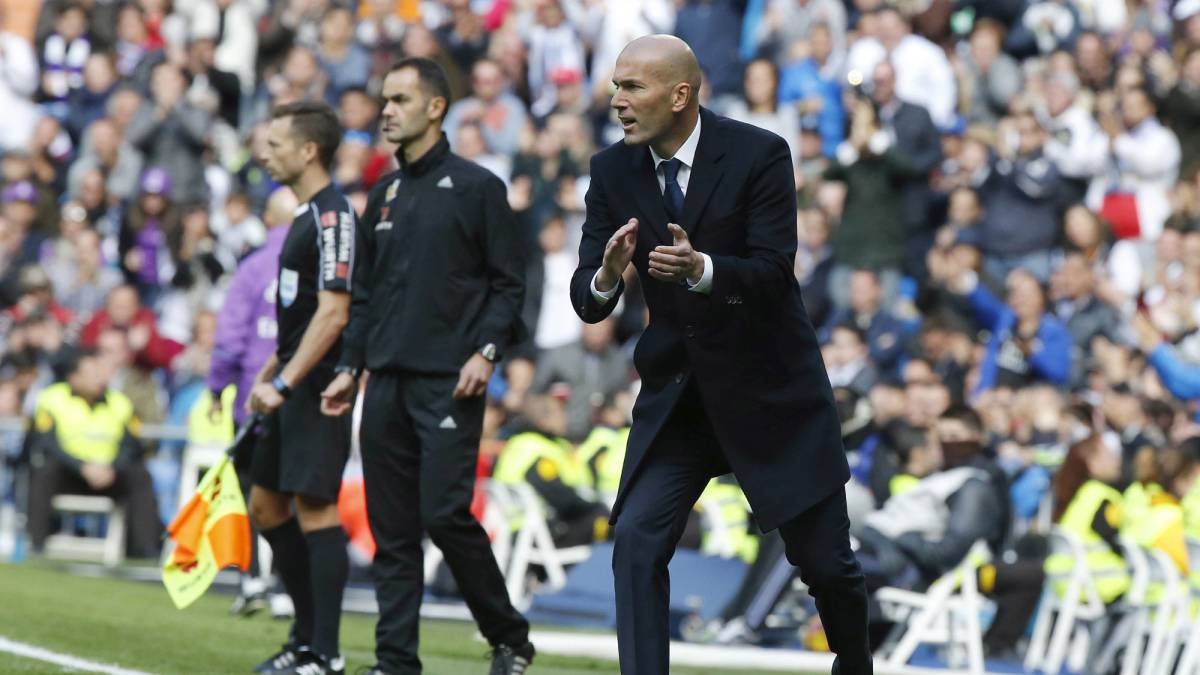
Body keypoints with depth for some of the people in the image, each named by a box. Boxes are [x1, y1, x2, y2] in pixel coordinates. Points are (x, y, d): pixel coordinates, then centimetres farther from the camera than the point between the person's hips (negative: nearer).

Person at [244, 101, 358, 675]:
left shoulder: (333, 217, -14)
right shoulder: (306, 215, 16)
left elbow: (332, 314, -21)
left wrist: (284, 383, -22)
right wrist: (266, 378, 22)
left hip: (318, 389, -11)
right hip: (290, 390, 11)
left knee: (315, 509, -10)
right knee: (266, 506, 13)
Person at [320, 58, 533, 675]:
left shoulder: (475, 187, -1)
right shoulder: (384, 195, 16)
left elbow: (508, 282, -3)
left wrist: (487, 351, -15)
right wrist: (350, 367, 13)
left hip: (449, 384, -6)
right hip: (386, 383, 6)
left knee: (445, 514, -13)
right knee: (391, 527, 4)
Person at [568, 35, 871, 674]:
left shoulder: (759, 154, -16)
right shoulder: (613, 171, -5)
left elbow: (774, 273, -23)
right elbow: (586, 300, -7)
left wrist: (700, 268, -42)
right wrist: (607, 275, -31)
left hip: (768, 386, -3)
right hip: (675, 388, 3)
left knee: (824, 559, 7)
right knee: (635, 540, -14)